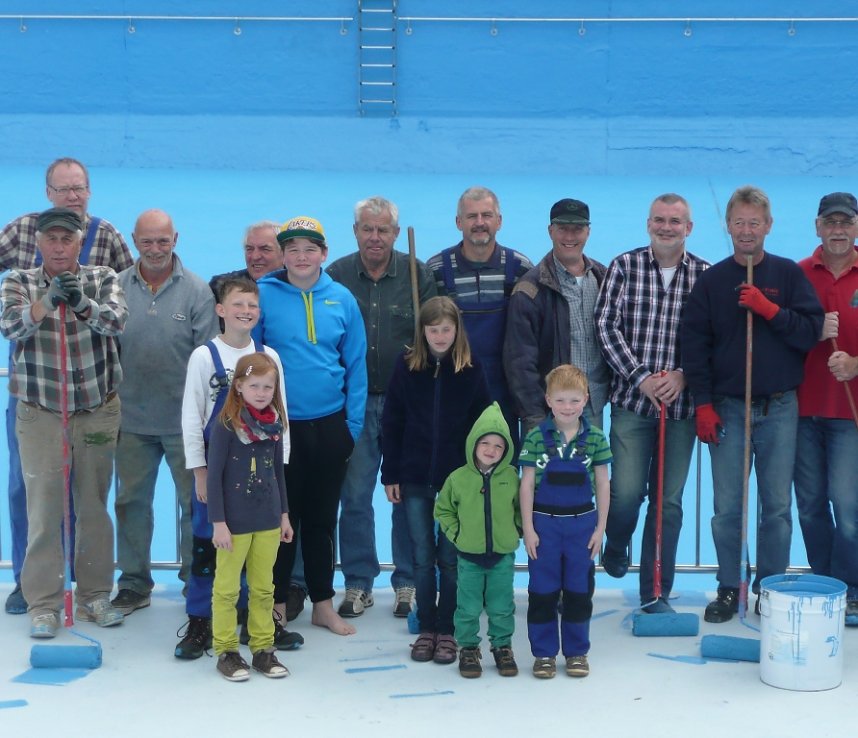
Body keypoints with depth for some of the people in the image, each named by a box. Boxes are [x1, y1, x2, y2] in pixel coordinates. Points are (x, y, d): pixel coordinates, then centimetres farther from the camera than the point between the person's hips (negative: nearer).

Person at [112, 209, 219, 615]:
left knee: (195, 502, 7)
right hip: (132, 418, 2)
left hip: (184, 419, -2)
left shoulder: (197, 291, -4)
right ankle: (133, 582, 24)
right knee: (132, 501, 11)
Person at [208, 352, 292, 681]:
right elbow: (214, 476, -12)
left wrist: (284, 514, 13)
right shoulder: (226, 426, -12)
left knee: (264, 588, 12)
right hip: (234, 521, -5)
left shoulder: (275, 424, 4)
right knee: (227, 588, 5)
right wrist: (218, 522, -14)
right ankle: (226, 650, 14)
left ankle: (263, 648, 21)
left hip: (268, 520, 5)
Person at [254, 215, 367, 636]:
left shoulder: (342, 300, 1)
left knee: (323, 518, 13)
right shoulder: (264, 294, -6)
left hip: (330, 424, 2)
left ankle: (323, 604, 24)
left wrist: (353, 424, 1)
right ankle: (277, 605, 20)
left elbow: (355, 364, 4)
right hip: (278, 425, -2)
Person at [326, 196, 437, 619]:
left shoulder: (416, 275, 2)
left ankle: (408, 583, 18)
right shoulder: (337, 275, 3)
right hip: (355, 402, 1)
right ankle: (358, 583, 17)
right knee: (354, 496, 5)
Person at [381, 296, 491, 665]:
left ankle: (446, 631, 15)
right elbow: (391, 424, 2)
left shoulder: (471, 371, -2)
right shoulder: (406, 367, -1)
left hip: (458, 480, -1)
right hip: (415, 480, 1)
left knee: (450, 559, 6)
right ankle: (426, 628, 18)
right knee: (422, 558, 8)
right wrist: (390, 475, -1)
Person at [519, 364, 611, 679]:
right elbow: (527, 485, -4)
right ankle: (544, 653, 17)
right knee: (543, 591, 6)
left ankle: (577, 652, 22)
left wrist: (600, 527, 0)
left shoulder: (595, 438, -2)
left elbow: (602, 485, 2)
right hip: (544, 523, -1)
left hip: (582, 523, 1)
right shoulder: (536, 438, -6)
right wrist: (528, 529, -7)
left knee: (579, 590, 9)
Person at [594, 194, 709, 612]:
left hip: (682, 403, 1)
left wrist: (683, 375, -12)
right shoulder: (623, 267, 1)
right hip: (632, 401, -1)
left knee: (669, 500, 5)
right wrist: (641, 377, -11)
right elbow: (607, 327, -4)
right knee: (627, 492, -4)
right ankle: (615, 546, 31)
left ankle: (655, 594, 16)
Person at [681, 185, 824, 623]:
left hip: (780, 408, 0)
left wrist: (769, 309, -16)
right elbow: (694, 344, 2)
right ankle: (729, 589, 15)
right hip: (728, 407, 0)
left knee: (777, 506, 4)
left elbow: (811, 332, -3)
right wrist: (703, 404, -4)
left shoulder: (788, 274, 4)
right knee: (726, 508, 3)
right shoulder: (711, 280, 4)